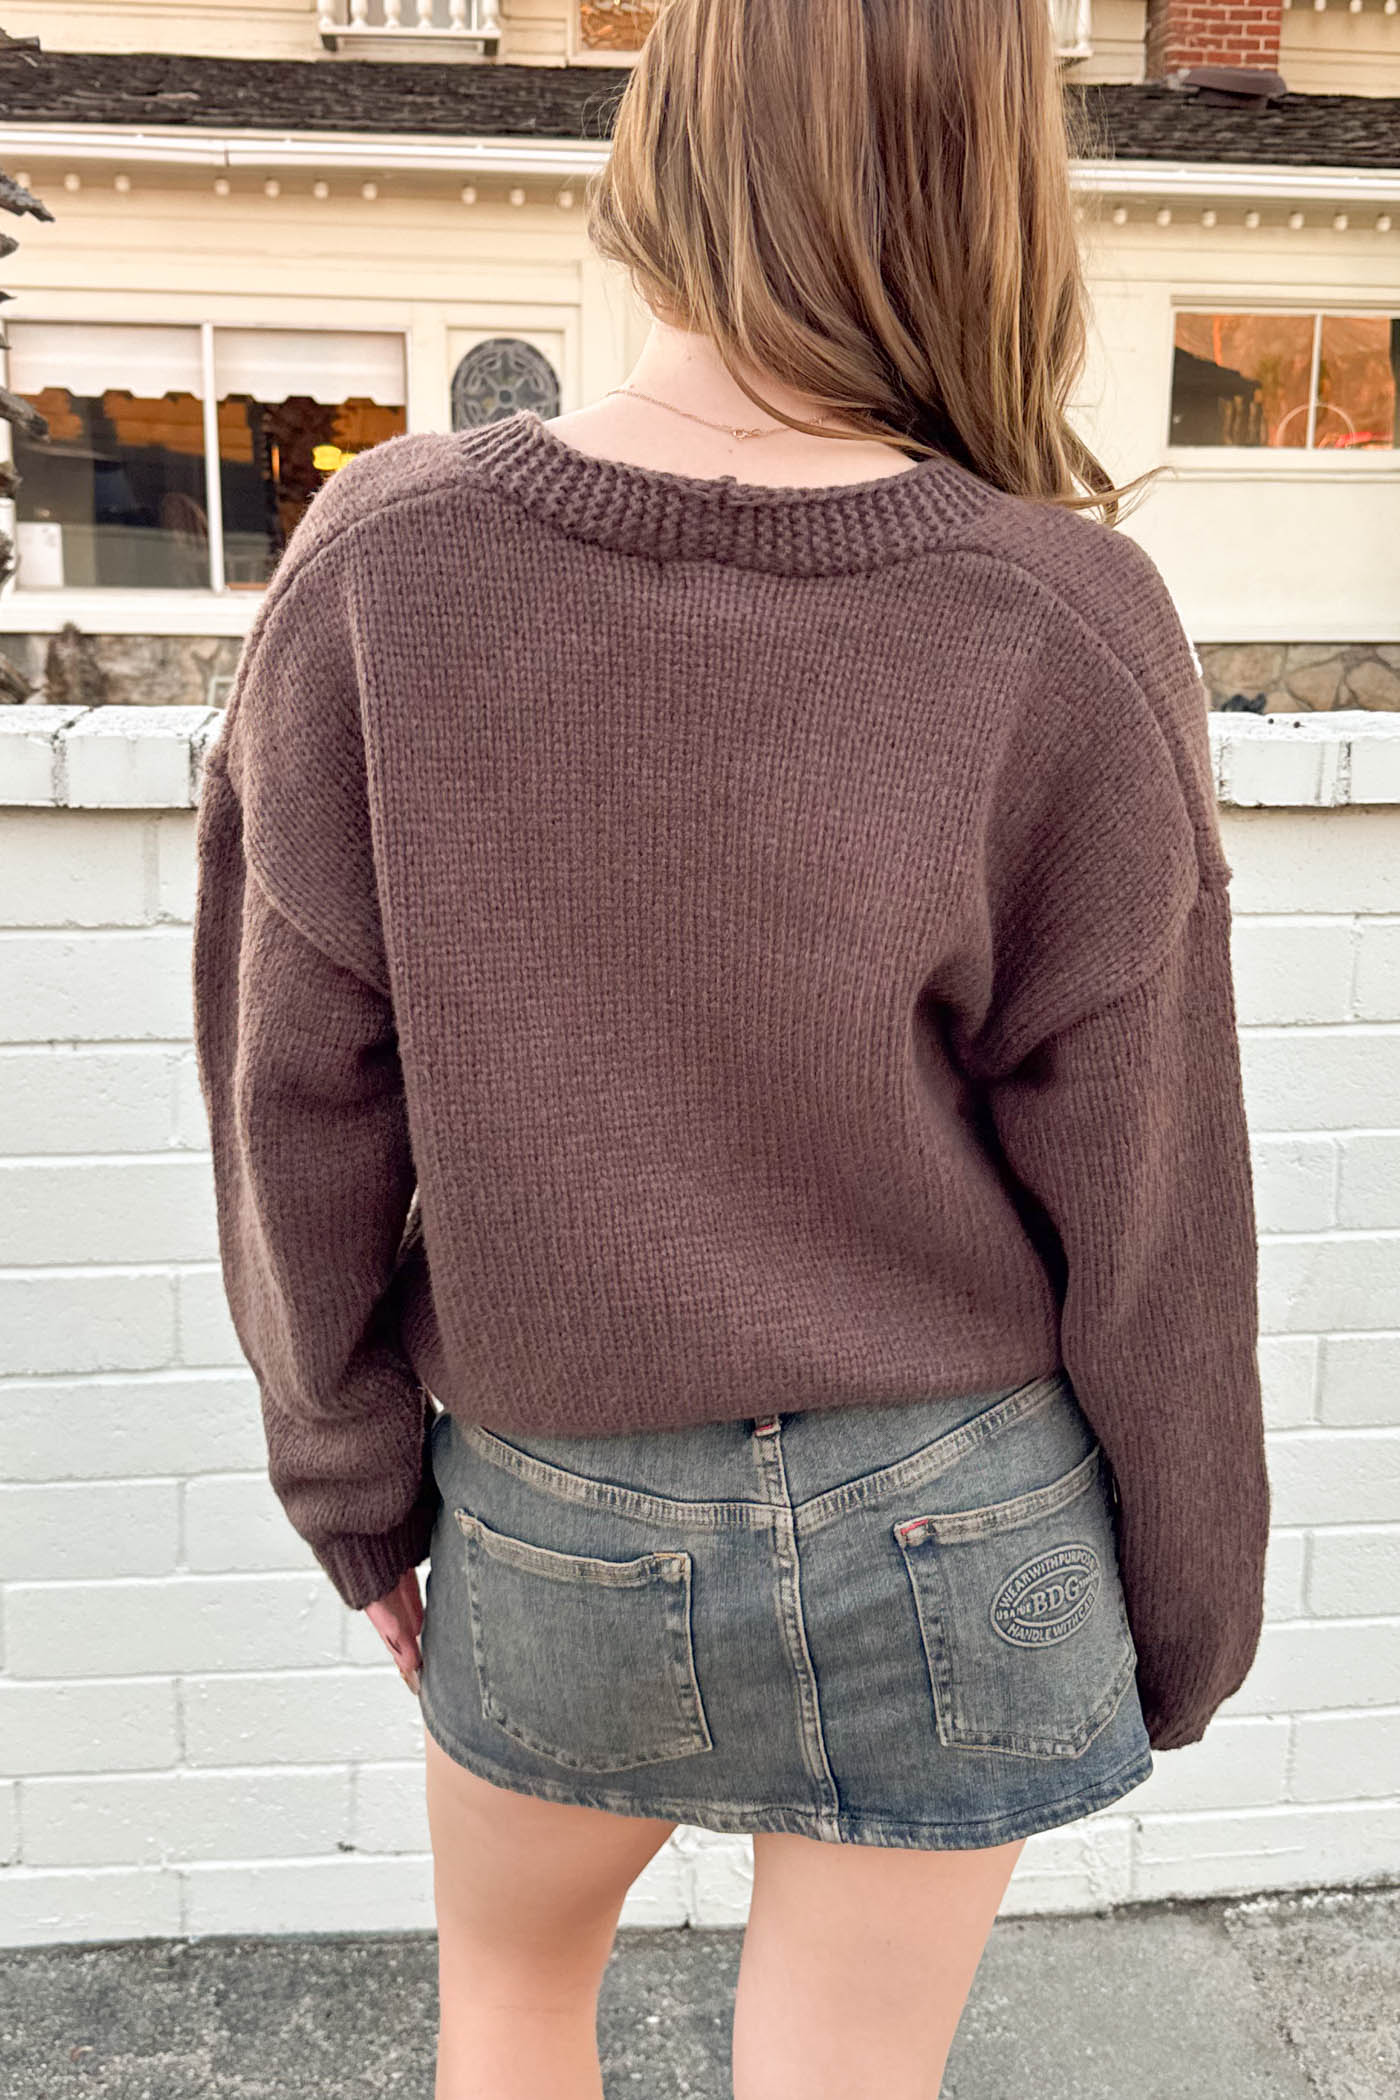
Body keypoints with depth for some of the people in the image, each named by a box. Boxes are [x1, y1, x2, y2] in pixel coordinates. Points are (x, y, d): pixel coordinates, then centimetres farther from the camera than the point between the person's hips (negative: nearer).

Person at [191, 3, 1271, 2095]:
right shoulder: (1065, 634, -18)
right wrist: (1184, 1612, 6)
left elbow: (303, 1111, -9)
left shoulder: (378, 567, -15)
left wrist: (351, 1479, 8)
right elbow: (1144, 1215, -11)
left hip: (556, 1510, 1)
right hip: (955, 1520, 0)